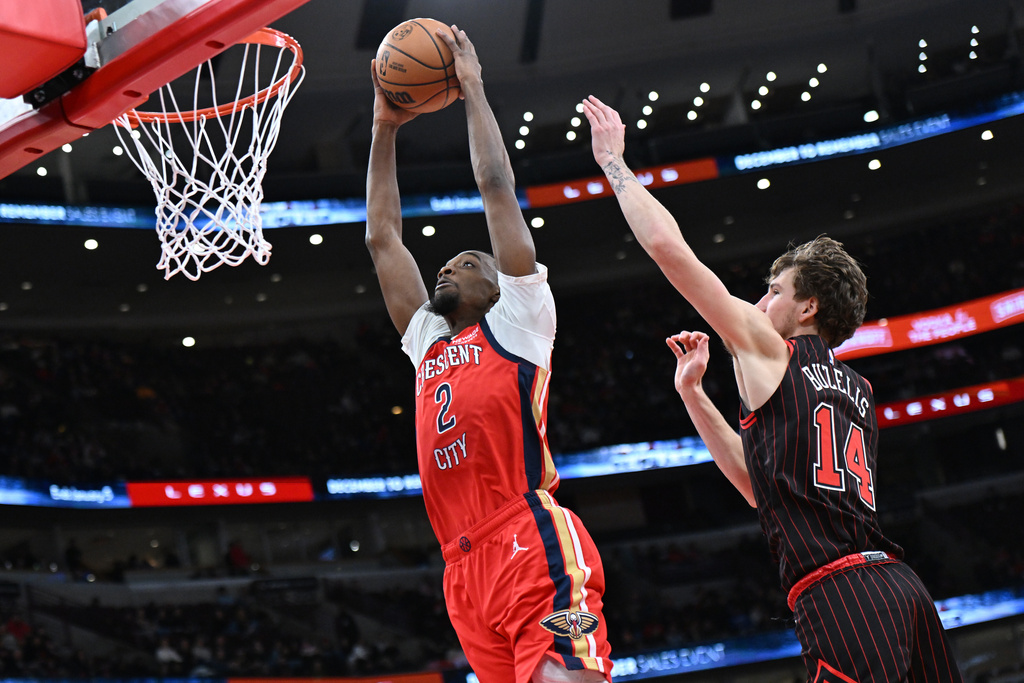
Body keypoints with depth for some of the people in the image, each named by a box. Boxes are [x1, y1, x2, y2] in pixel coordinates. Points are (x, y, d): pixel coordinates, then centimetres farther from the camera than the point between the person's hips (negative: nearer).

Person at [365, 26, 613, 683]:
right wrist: (385, 128, 30)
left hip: (534, 548, -6)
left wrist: (473, 89, 16)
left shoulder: (517, 322, 13)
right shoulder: (428, 342, 30)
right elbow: (382, 237, 31)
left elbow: (498, 188, 9)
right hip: (467, 572, 6)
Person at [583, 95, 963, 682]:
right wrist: (692, 391, 32)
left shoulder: (770, 349, 6)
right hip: (902, 585, 8)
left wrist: (613, 161, 17)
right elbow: (761, 482, 33)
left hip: (840, 591, -8)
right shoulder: (858, 390, 27)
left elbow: (667, 244, 4)